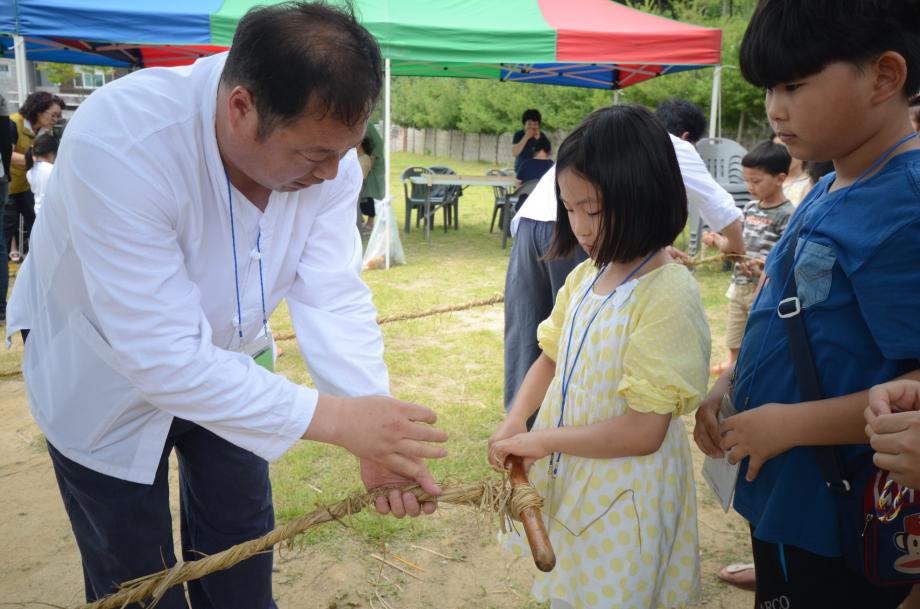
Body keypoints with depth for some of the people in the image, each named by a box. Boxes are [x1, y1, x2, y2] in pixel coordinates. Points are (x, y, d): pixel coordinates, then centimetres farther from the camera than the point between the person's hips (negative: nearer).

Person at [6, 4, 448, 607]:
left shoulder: (324, 141, -23)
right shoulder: (119, 143, -38)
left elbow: (333, 297, -24)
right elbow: (163, 355, -39)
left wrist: (381, 443, -34)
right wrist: (334, 419, -41)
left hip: (223, 358, 4)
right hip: (108, 370, -4)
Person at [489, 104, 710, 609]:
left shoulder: (669, 294, -23)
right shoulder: (585, 275, -1)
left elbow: (643, 432, -24)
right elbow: (551, 358, 10)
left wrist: (541, 440, -18)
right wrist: (516, 421, -6)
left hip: (623, 493, -6)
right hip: (566, 474, 6)